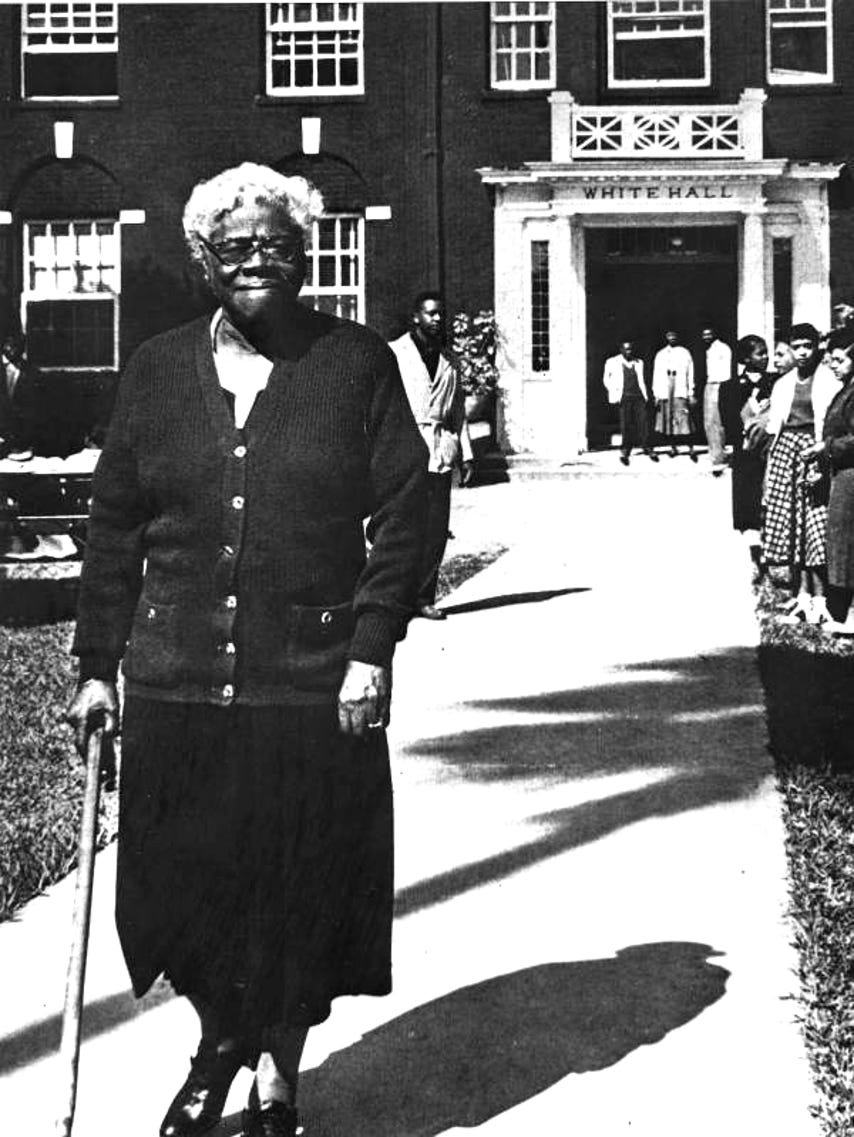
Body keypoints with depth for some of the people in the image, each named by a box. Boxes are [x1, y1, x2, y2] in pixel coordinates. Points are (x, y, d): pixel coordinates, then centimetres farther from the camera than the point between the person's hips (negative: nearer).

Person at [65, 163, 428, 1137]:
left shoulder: (357, 364, 2)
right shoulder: (158, 371, 9)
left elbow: (401, 515, -1)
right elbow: (114, 527, 10)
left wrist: (372, 648, -9)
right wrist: (98, 665, 6)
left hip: (314, 683, -2)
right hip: (177, 682, 3)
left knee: (300, 889, 6)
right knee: (177, 878, 9)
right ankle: (220, 1036, 38)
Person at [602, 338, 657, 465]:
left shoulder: (639, 363, 17)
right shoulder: (612, 362, 8)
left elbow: (641, 381, 20)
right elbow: (606, 379, 12)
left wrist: (645, 396, 10)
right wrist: (614, 392, 1)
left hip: (639, 396, 3)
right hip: (624, 396, -3)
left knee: (643, 420, -6)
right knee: (626, 424, -5)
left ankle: (646, 447, 0)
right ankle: (625, 451, 2)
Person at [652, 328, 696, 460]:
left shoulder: (684, 353, 9)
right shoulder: (660, 354, 14)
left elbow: (690, 374, 8)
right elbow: (656, 376, 13)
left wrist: (691, 394, 2)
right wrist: (656, 395, 5)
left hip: (681, 392, -2)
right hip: (664, 393, 2)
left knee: (684, 421, -10)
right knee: (668, 421, 1)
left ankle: (691, 449, -5)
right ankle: (673, 448, 12)